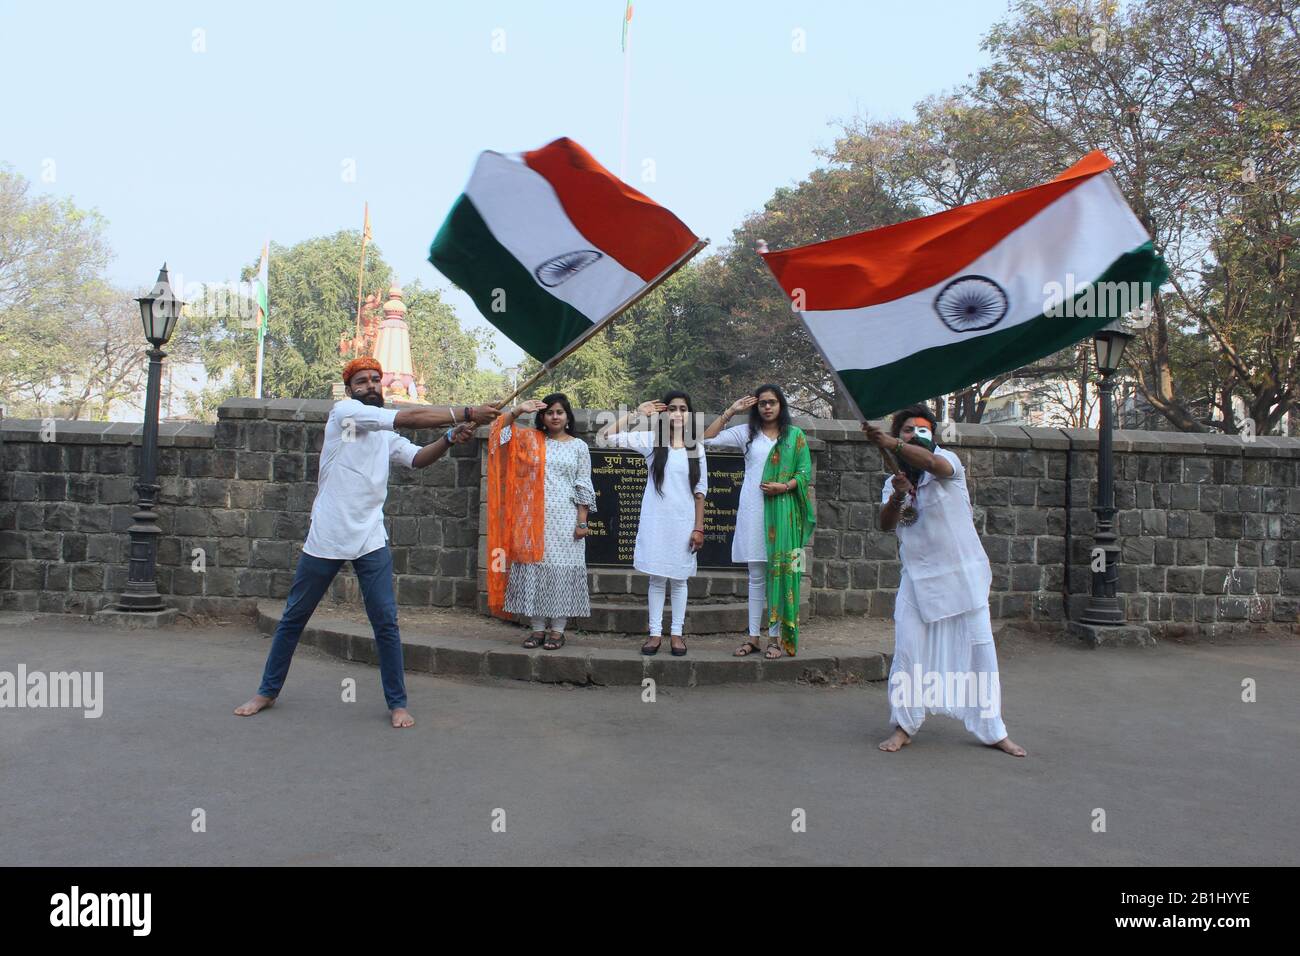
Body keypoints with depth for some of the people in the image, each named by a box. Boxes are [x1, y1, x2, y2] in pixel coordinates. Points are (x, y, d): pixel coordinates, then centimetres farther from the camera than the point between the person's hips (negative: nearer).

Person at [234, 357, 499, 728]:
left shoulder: (387, 436, 14)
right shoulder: (343, 411, -7)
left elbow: (418, 458, -2)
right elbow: (411, 417, -15)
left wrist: (450, 437, -20)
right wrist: (466, 414, -20)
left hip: (371, 541, 4)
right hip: (325, 540, -4)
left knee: (386, 624, -1)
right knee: (292, 619, 12)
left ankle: (397, 703, 9)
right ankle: (267, 691, 29)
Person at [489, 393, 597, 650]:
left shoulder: (579, 446, 6)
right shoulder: (530, 440, 10)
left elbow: (583, 487, 3)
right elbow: (500, 429, 2)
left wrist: (582, 522, -4)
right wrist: (518, 410, -13)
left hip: (564, 519, -2)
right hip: (533, 518, 2)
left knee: (561, 570, -2)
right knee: (533, 568, 2)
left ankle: (557, 630, 7)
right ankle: (537, 628, 13)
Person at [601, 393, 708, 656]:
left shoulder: (696, 448, 3)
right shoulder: (650, 440, -1)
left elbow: (700, 490, 3)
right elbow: (607, 436, -7)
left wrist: (699, 528, -2)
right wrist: (636, 413, -6)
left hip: (684, 522, 1)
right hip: (655, 520, -1)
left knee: (679, 578, 7)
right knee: (657, 577, 5)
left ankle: (676, 633, 17)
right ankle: (655, 633, 14)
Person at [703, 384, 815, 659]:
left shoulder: (795, 435, 8)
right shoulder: (746, 432, 10)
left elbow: (805, 473, 5)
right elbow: (708, 439, 3)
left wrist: (784, 486, -13)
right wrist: (730, 412, 2)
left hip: (782, 510, -1)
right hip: (753, 510, 1)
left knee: (779, 571, -1)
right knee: (756, 575, 5)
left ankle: (776, 638, 5)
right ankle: (753, 636, 10)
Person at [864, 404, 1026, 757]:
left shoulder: (947, 461, -3)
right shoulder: (893, 481, 10)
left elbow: (932, 462, -29)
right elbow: (885, 524, -6)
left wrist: (889, 442, -43)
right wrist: (898, 496, -26)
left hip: (962, 575, -3)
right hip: (916, 579, 3)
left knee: (980, 652, 4)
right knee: (907, 653, 0)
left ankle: (993, 730, 18)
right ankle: (903, 727, 14)